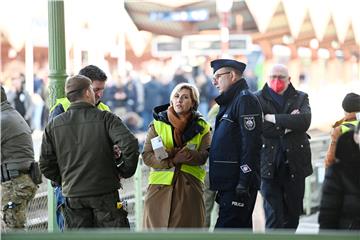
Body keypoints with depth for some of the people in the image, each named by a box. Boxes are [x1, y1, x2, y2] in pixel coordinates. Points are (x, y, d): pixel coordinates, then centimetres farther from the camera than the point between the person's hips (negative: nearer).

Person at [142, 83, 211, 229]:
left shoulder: (202, 127, 9)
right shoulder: (158, 123, 9)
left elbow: (203, 156, -8)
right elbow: (147, 156, -1)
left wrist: (173, 154, -20)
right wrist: (172, 161, -17)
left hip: (189, 188, 0)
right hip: (160, 186, 0)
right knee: (157, 227, -4)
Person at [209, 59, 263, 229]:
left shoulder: (245, 100, -10)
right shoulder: (229, 102, 21)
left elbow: (250, 144, -19)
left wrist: (244, 183, -23)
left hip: (239, 182, -10)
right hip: (228, 183, 10)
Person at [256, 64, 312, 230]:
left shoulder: (300, 98, 11)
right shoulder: (258, 99, 5)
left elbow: (304, 121, -10)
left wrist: (273, 118, -12)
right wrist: (287, 124, -11)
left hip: (294, 165, 3)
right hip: (269, 165, -3)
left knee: (292, 216, 10)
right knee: (273, 217, -9)